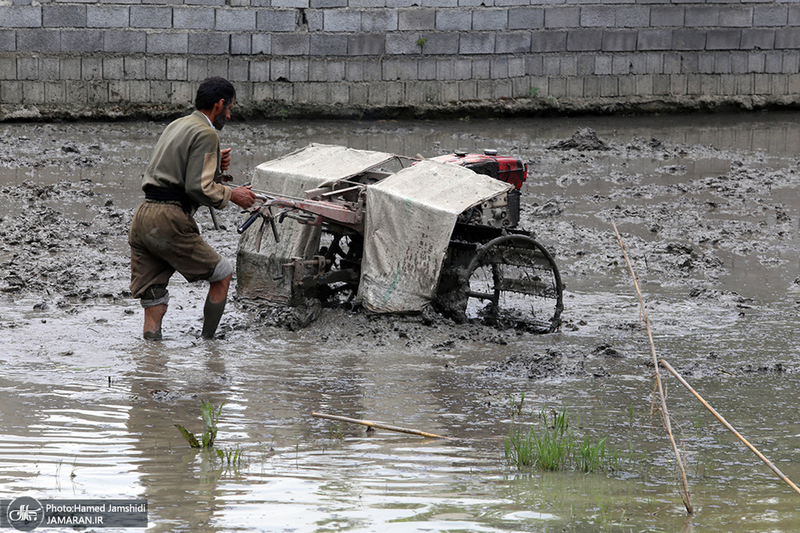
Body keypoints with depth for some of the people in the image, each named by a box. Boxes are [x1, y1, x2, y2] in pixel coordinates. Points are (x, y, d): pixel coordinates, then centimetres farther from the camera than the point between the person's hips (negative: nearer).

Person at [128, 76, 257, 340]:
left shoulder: (177, 126, 22)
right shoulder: (205, 133, -7)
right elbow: (198, 188, -15)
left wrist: (215, 167, 18)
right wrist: (232, 195, -1)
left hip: (141, 217, 8)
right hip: (169, 220, -8)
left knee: (153, 301, 8)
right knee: (222, 274, 10)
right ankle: (208, 344, 13)